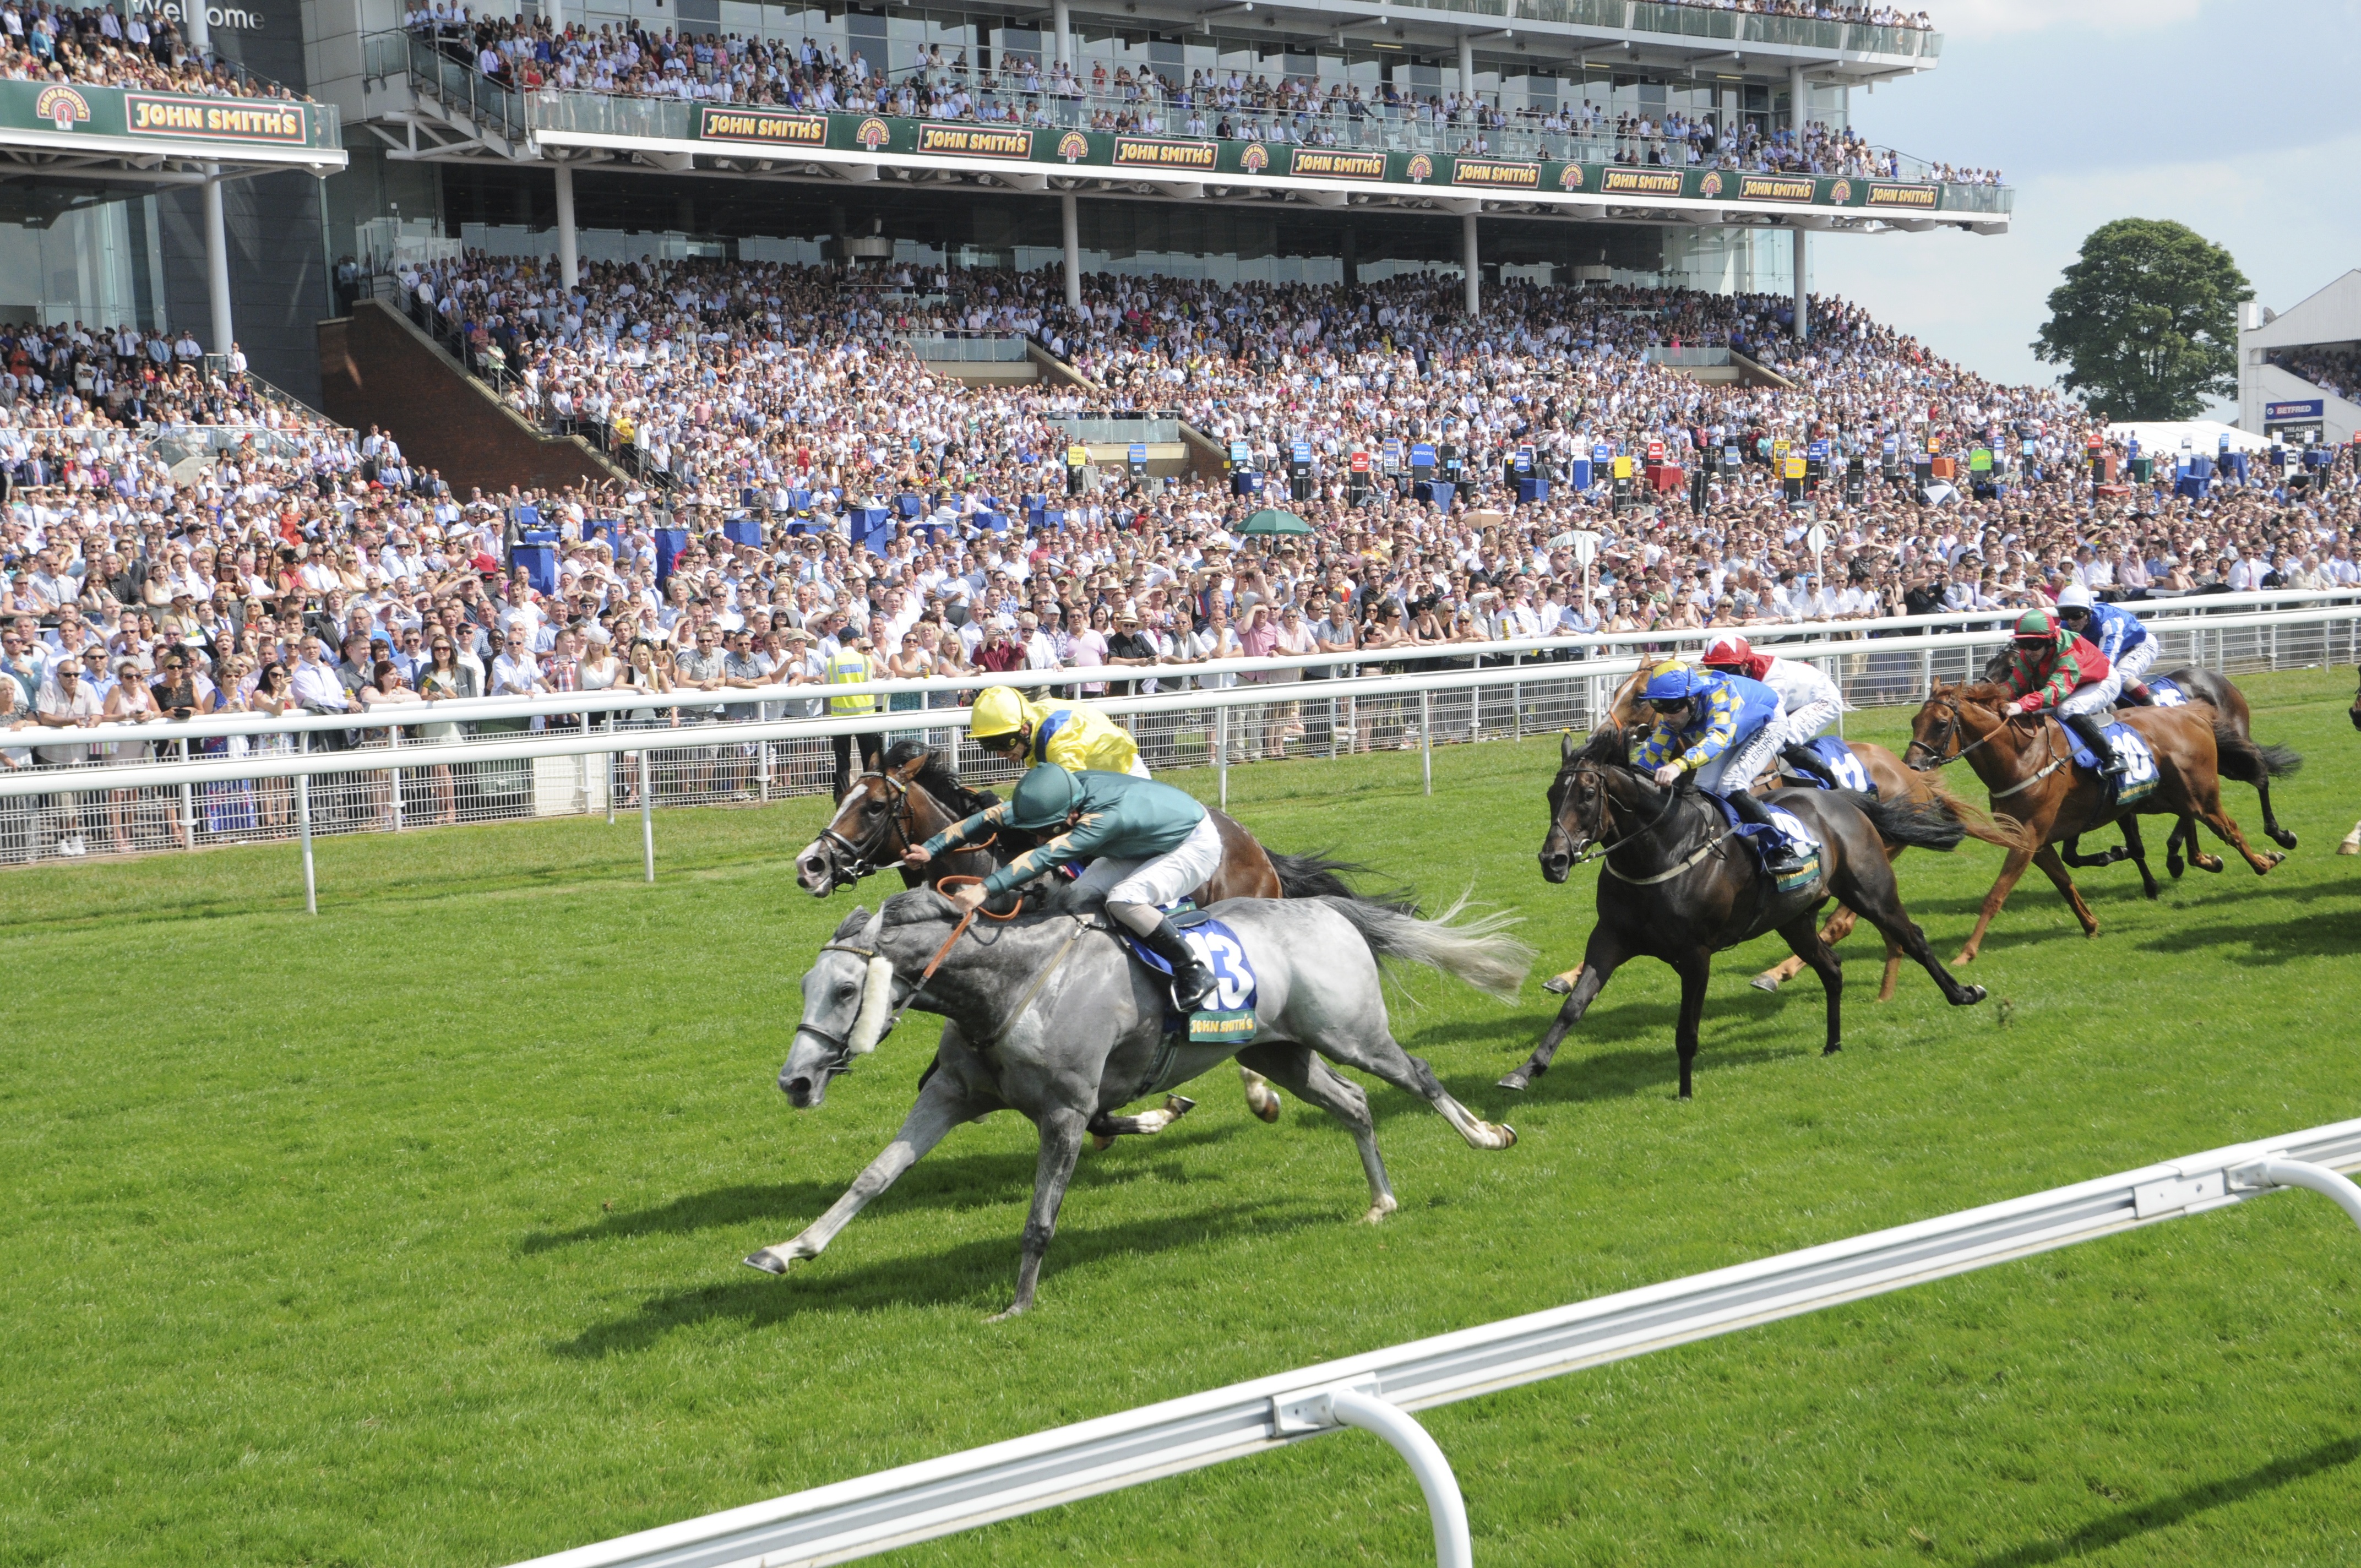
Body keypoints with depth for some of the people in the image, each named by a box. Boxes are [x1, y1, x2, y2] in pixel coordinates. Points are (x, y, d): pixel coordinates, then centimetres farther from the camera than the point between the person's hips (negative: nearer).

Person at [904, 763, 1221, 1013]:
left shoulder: (1106, 816, -41)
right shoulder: (1065, 791, -19)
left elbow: (1046, 857, -50)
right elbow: (994, 816, -16)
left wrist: (985, 889, -59)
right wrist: (931, 849, -22)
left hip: (1196, 845, -8)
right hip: (1144, 845, 9)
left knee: (1123, 900, -29)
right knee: (1080, 896, -6)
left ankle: (1193, 970, -14)